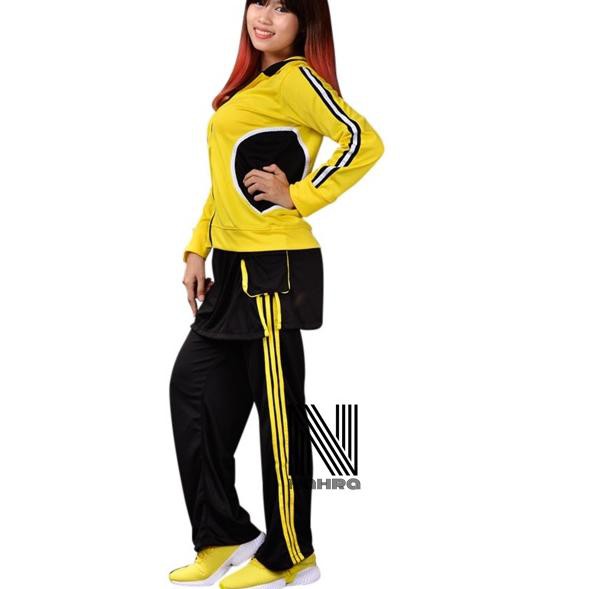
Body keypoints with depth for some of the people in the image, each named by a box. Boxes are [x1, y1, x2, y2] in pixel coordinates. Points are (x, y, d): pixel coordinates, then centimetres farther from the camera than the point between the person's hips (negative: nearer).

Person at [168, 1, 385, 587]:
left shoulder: (294, 76, -10)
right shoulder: (249, 83, 17)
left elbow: (364, 141, -22)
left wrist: (300, 195, -16)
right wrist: (198, 250, 13)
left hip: (274, 270, -10)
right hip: (233, 270, 10)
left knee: (278, 408, 0)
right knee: (192, 385, 13)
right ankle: (224, 535, 24)